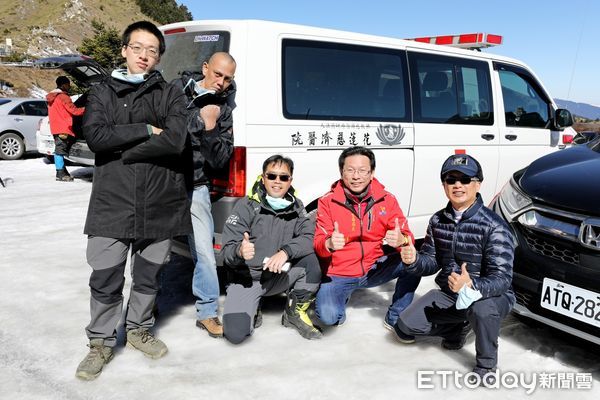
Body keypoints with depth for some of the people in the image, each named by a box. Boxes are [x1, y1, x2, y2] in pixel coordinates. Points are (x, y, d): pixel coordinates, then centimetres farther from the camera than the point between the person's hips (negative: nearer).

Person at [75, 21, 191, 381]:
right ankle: (102, 342, 22)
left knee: (149, 275, 13)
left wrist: (121, 149, -9)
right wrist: (146, 130, -12)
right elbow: (95, 136, -9)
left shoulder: (171, 95, 6)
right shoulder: (102, 93, 10)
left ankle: (139, 329, 34)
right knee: (105, 278, 3)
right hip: (112, 202, 0)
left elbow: (174, 141, -12)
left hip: (161, 202, 0)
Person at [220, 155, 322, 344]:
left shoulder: (295, 206, 1)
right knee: (235, 333, -22)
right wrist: (239, 251, -38)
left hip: (279, 276, 3)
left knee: (311, 261, -25)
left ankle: (295, 313, -1)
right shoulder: (247, 206, -10)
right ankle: (252, 311, 13)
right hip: (246, 278, -3)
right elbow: (227, 250, -15)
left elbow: (310, 238, -14)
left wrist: (286, 251, -31)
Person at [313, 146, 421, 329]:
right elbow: (319, 245, -12)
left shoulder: (386, 199, -3)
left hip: (375, 269, 2)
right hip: (339, 274, -2)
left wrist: (401, 241, -33)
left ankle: (395, 319, -2)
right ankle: (342, 296, 12)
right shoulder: (327, 202, -8)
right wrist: (329, 244, -37)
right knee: (327, 316, -26)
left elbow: (406, 237, -7)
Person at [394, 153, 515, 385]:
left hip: (492, 295, -5)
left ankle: (486, 365, -8)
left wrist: (471, 286, -45)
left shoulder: (493, 226, -21)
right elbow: (432, 261, 6)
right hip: (449, 295, 6)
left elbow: (502, 279, -25)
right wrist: (413, 261, -18)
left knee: (481, 309, -40)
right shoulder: (438, 221, -1)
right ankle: (458, 328, 19)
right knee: (405, 326, -9)